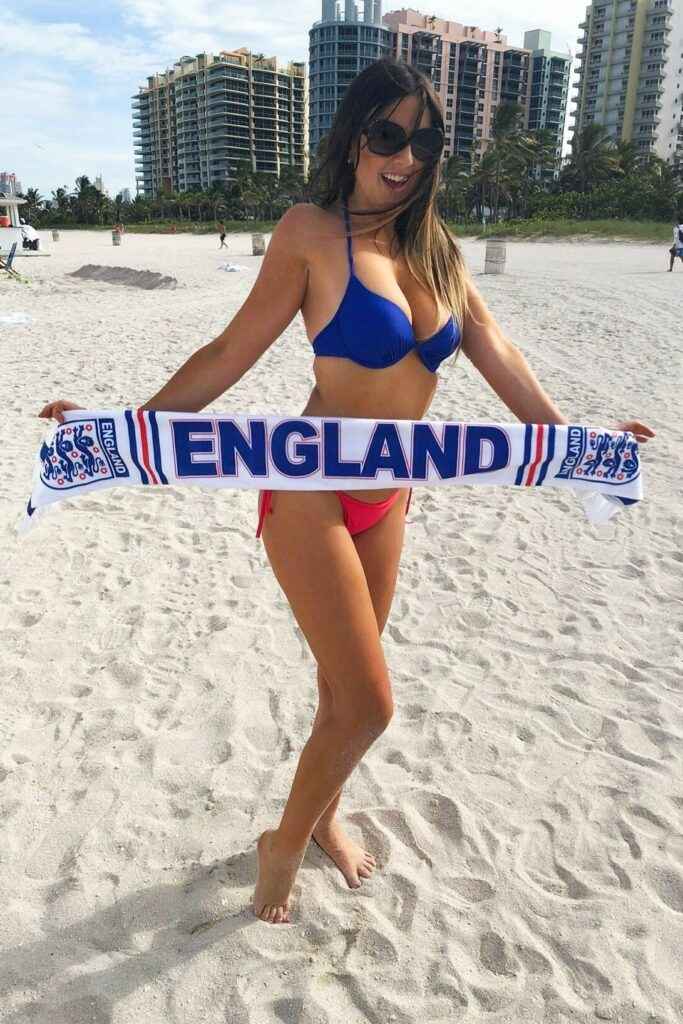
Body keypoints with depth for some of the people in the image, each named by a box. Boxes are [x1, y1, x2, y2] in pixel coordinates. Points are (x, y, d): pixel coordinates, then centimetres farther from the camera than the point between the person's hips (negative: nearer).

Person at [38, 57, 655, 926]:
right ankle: (284, 845, 24)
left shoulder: (435, 247, 8)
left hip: (387, 500, 6)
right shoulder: (312, 231, -9)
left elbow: (494, 349, 10)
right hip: (311, 492, -5)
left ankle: (323, 815, 43)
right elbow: (230, 354, -9)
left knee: (343, 685, 17)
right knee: (368, 705, -4)